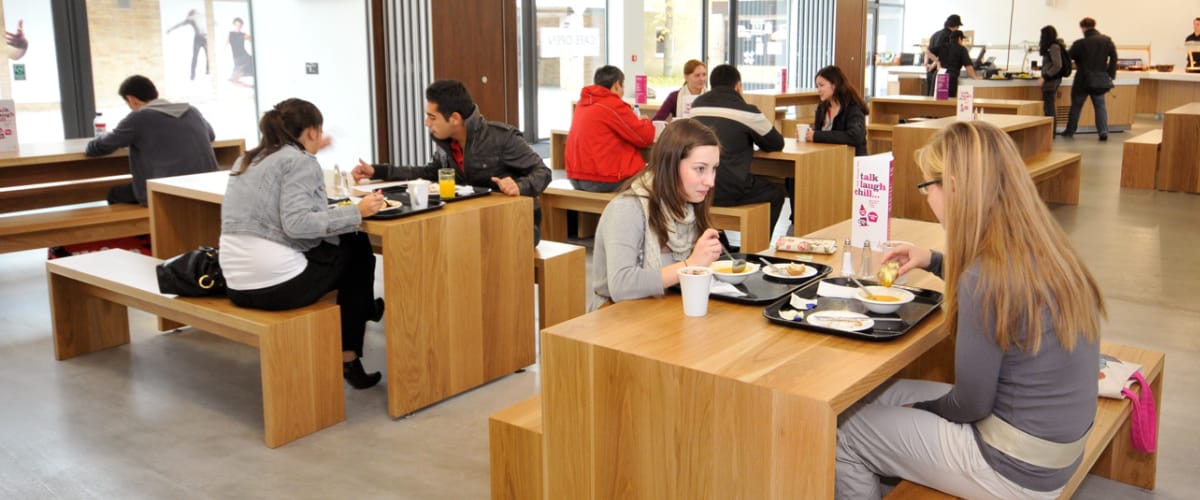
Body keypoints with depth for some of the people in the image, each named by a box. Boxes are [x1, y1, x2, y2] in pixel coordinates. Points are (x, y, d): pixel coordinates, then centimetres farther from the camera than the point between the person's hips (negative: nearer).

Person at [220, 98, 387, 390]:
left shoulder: (247, 160, 16)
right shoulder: (300, 161, -8)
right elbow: (296, 223, -22)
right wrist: (357, 212, -17)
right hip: (277, 284, -8)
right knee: (357, 249, 16)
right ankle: (348, 358, 20)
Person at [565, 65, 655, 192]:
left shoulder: (583, 103, 11)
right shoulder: (613, 105, -14)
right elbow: (645, 137, -8)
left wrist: (636, 122, 19)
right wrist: (644, 123, 13)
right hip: (604, 181, -9)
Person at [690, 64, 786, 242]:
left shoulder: (697, 105, 10)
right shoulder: (746, 111, -6)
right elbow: (776, 144, 7)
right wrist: (755, 139, 26)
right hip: (729, 191, -6)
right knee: (777, 193, 22)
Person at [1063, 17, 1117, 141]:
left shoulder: (1080, 43, -13)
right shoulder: (1107, 41, 0)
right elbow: (1113, 58, 1)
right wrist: (1110, 75, 5)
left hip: (1083, 79, -3)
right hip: (1100, 79, 3)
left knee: (1076, 105, 10)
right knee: (1100, 105, 9)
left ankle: (1070, 131, 17)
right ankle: (1103, 131, -2)